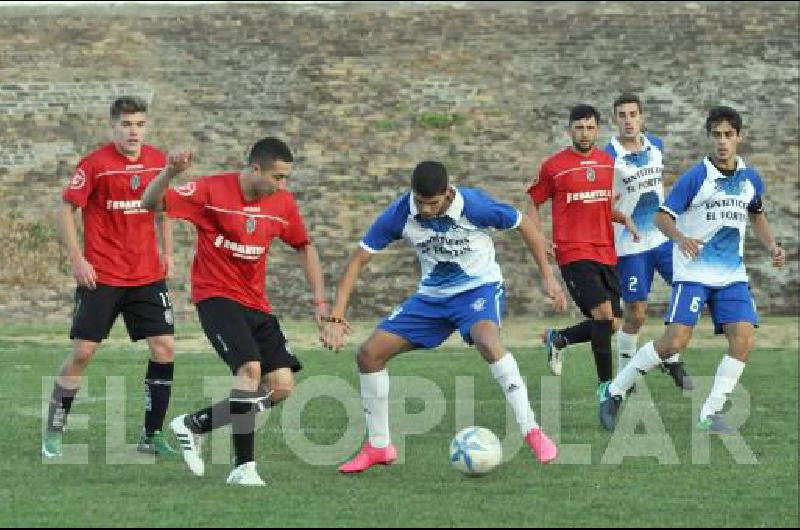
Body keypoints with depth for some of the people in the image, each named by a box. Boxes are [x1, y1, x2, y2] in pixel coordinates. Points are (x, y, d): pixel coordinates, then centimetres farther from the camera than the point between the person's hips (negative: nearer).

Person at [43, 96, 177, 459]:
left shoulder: (157, 160, 5)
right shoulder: (95, 164, -11)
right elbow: (65, 211, -7)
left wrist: (166, 250, 13)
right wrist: (77, 260, -13)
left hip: (147, 276, 5)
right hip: (101, 276, -4)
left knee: (164, 348, -4)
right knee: (82, 352, -5)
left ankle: (152, 435, 6)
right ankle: (53, 432, 9)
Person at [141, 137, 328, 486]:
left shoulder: (283, 203, 2)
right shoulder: (211, 191, -12)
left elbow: (304, 248, 16)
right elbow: (151, 203, -13)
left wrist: (319, 300, 9)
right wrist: (170, 172, -32)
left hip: (256, 303, 6)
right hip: (216, 296, -6)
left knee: (282, 386, -3)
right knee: (250, 367, -27)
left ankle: (194, 425, 13)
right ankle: (244, 467, -19)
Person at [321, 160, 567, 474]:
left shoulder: (474, 206, -25)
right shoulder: (399, 215, -17)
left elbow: (523, 224, -8)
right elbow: (358, 261, -11)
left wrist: (547, 275, -7)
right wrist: (336, 319, -18)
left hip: (480, 287, -5)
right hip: (432, 295, 5)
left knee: (487, 341, -38)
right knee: (369, 354, -4)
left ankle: (532, 432, -32)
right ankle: (379, 447, 13)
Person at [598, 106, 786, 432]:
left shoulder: (751, 179, 7)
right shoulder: (695, 177, -9)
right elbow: (662, 216, -11)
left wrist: (771, 245, 10)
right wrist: (680, 237, -31)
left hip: (732, 275, 5)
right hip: (693, 273, -5)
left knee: (744, 340, -13)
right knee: (675, 341, -16)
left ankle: (711, 414, -2)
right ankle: (614, 392, 1)